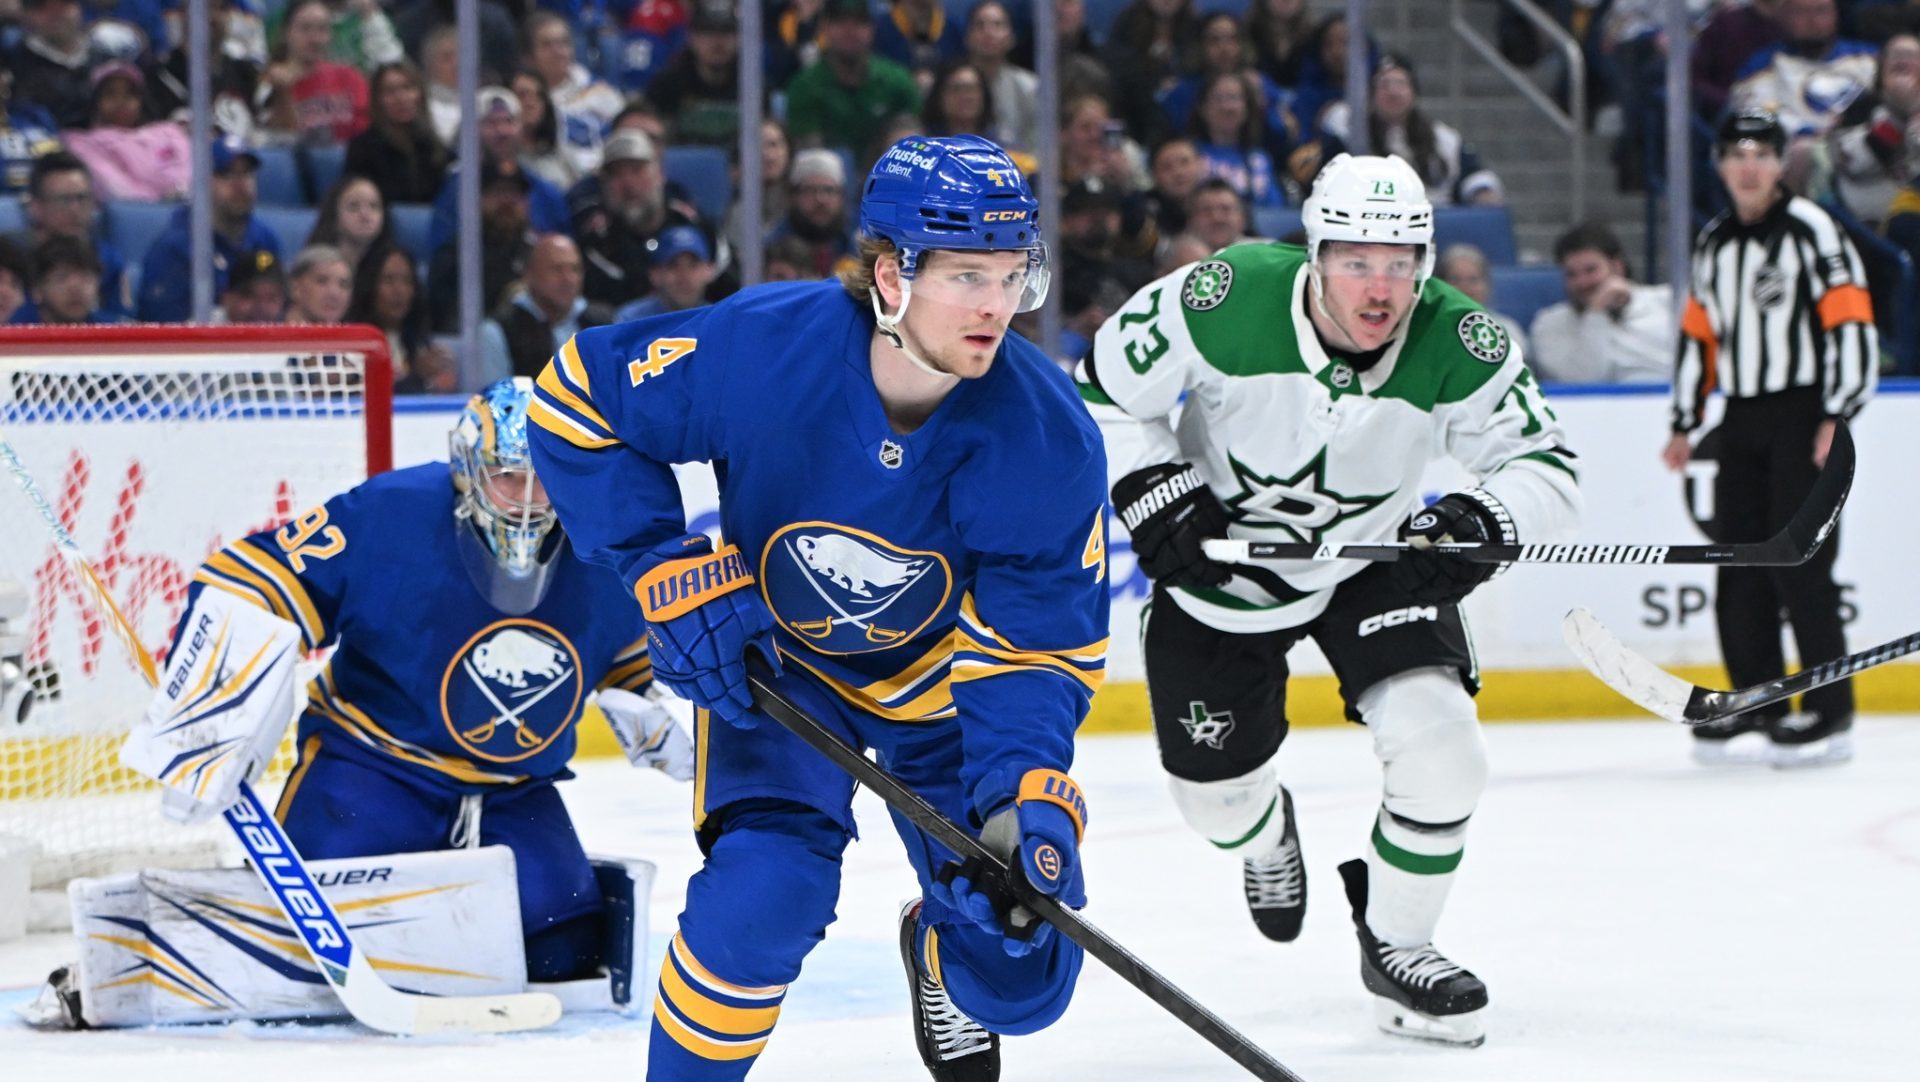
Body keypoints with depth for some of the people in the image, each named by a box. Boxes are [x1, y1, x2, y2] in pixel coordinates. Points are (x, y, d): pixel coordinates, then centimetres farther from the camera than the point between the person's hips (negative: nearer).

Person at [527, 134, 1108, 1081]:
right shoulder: (758, 347, -32)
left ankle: (937, 951, 40)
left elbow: (1034, 648, -21)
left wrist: (1027, 795, -38)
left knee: (1018, 976, 2)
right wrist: (672, 576, -23)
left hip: (943, 677, 2)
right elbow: (578, 400, -17)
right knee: (766, 891, -27)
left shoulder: (1049, 441, -28)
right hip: (775, 658, -2)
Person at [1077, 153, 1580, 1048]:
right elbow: (1102, 393, -13)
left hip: (1374, 562, 1)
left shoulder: (1462, 348, -25)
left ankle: (1395, 947, 5)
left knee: (1438, 745, -19)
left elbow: (1547, 468, -16)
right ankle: (1266, 832, 49)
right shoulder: (1223, 301, -29)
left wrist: (1485, 521, -36)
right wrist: (1154, 494, -24)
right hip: (1217, 558, -1)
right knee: (1214, 789, 8)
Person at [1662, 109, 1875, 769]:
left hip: (1803, 414, -7)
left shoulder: (1811, 231, -7)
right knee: (1739, 566, 5)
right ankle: (1757, 702, 15)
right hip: (1743, 418, 7)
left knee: (1799, 563, -11)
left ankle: (1831, 713, -8)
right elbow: (1698, 336, 21)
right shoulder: (1712, 245, 15)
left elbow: (1851, 323, -12)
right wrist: (1684, 426, 18)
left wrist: (1838, 417, -18)